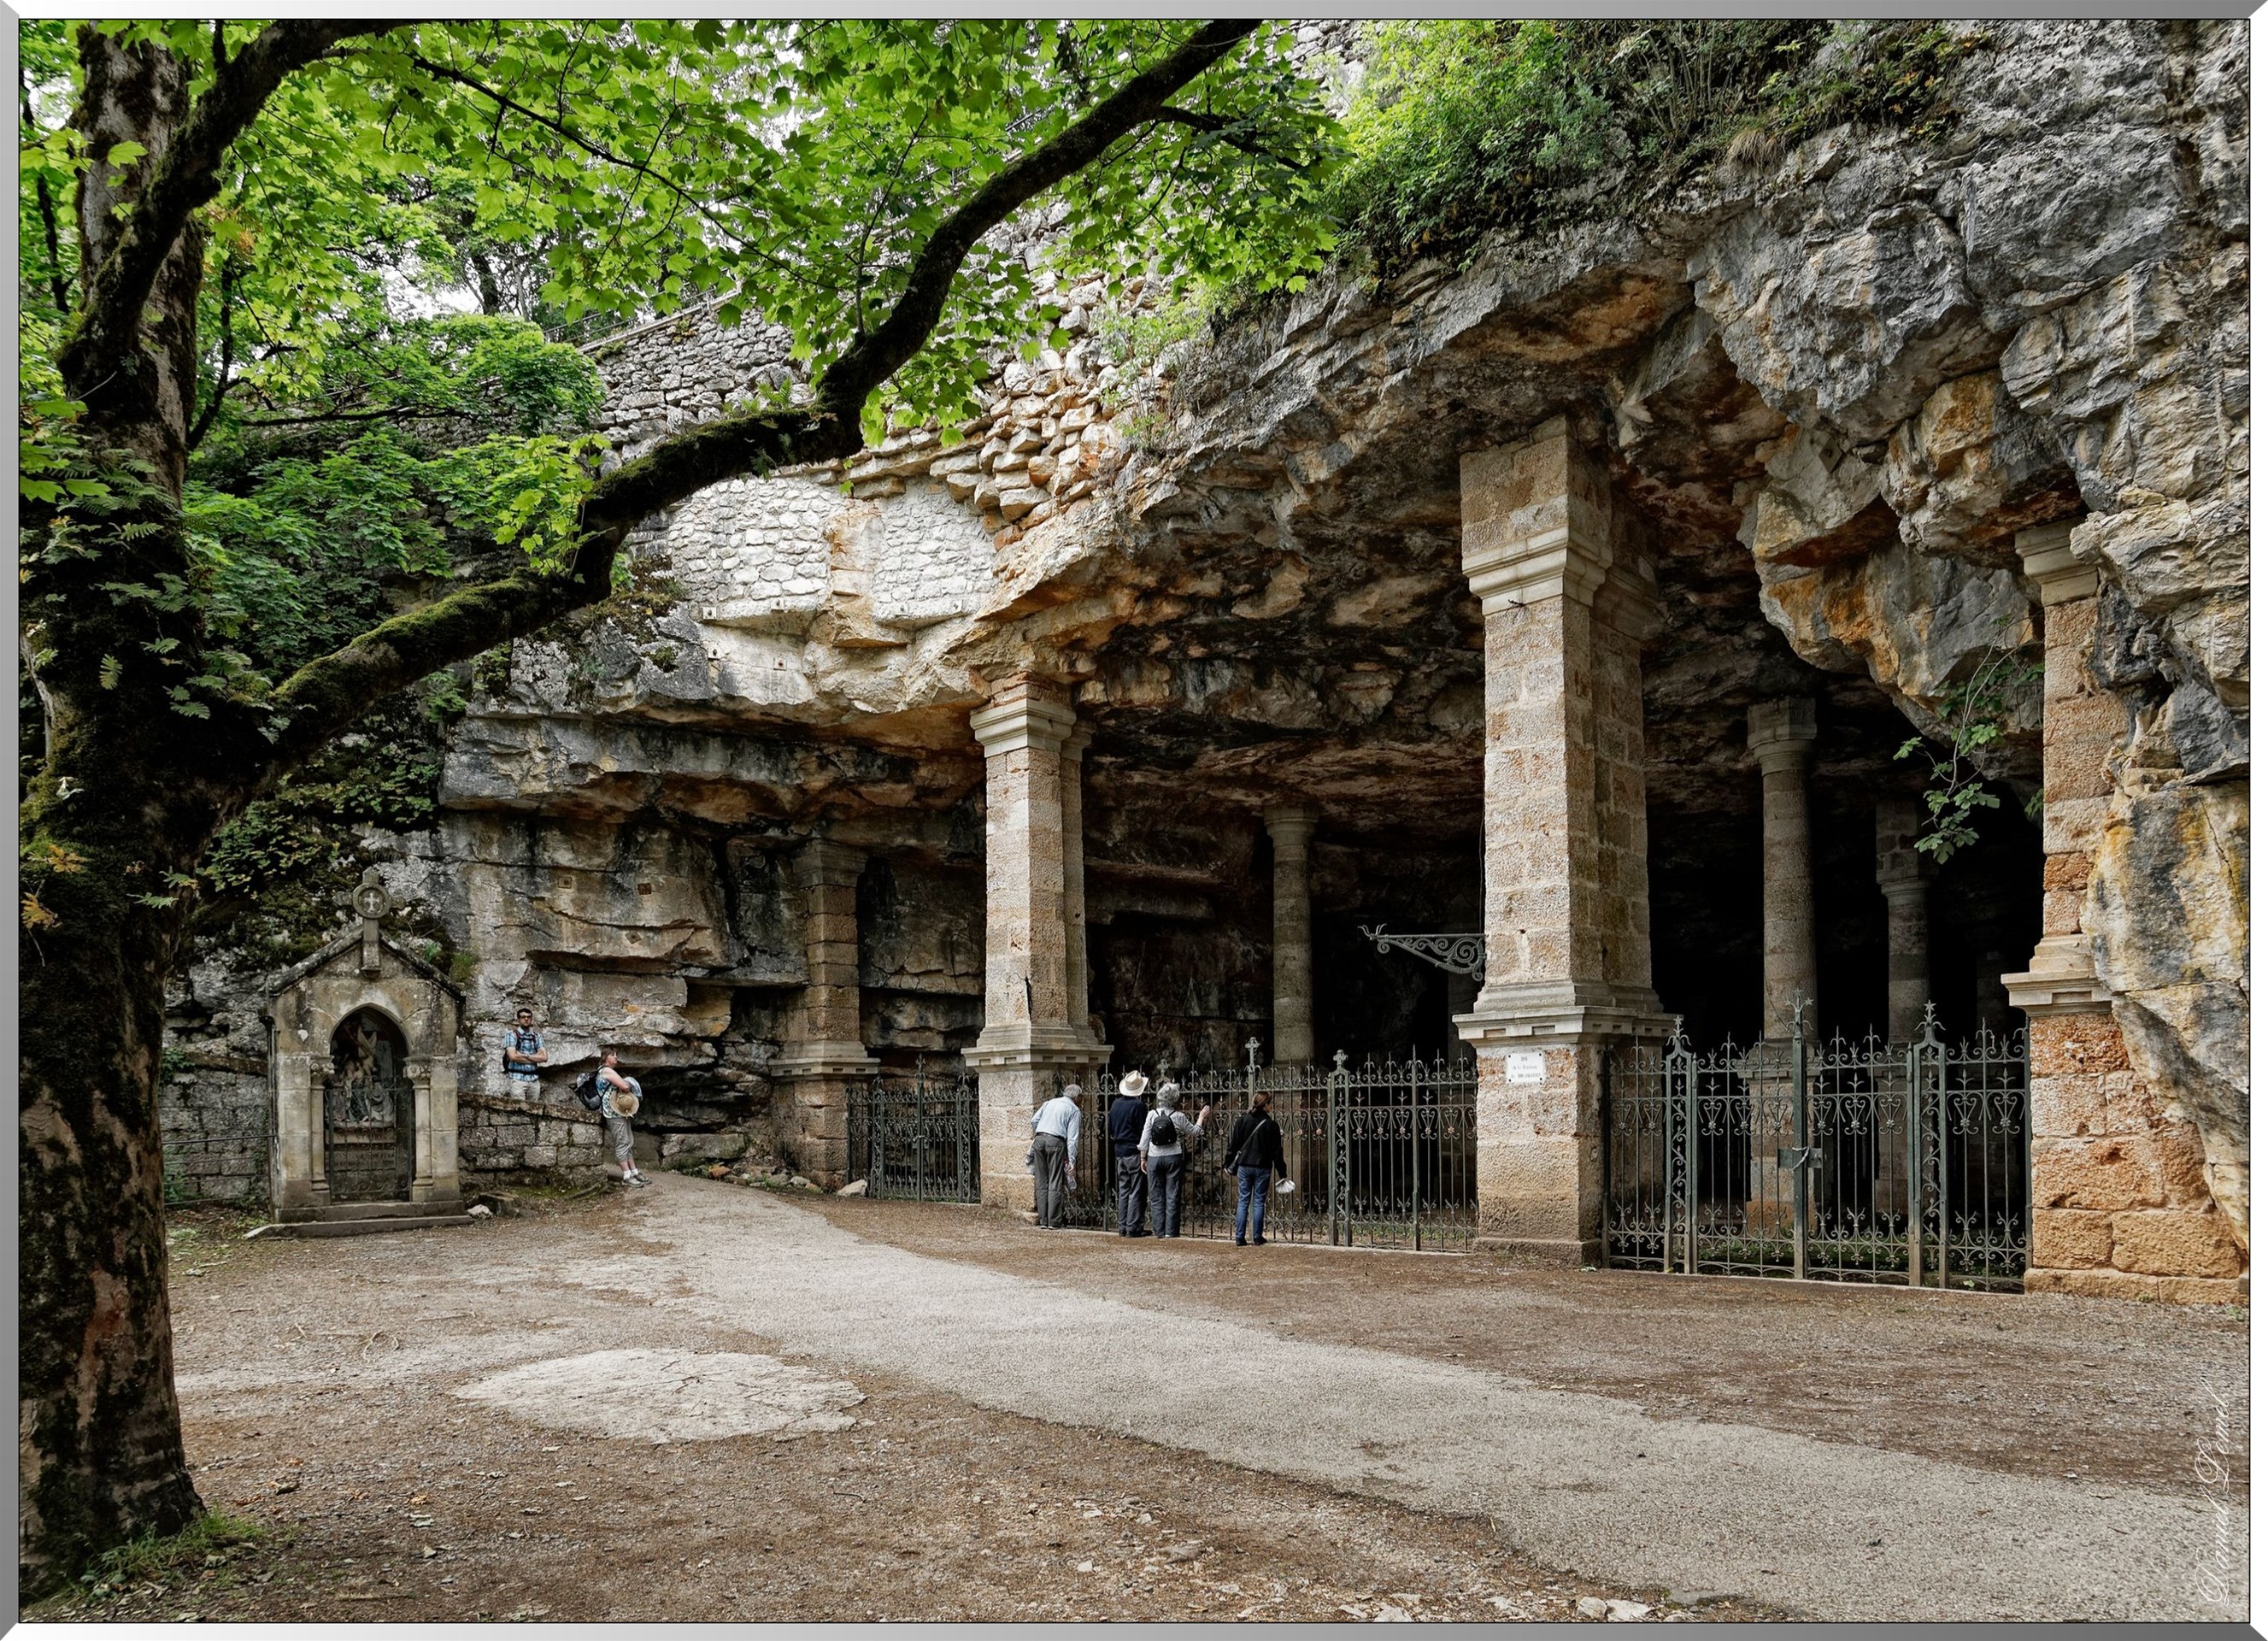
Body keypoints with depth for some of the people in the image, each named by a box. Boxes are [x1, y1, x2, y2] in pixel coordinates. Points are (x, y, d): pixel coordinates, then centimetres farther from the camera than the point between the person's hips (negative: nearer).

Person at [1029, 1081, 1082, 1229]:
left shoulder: (1050, 1102, 20)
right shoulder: (1074, 1110, 7)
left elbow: (1034, 1120, 13)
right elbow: (1072, 1137, -1)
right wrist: (1072, 1160, -4)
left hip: (1039, 1139, 5)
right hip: (1056, 1141, -5)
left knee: (1041, 1183, 8)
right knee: (1055, 1183, -1)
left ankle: (1043, 1221, 10)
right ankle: (1054, 1222, -3)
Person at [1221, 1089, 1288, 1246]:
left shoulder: (1242, 1120, -1)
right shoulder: (1271, 1125, -6)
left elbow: (1233, 1145, 2)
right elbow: (1276, 1151, -3)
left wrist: (1228, 1164, 11)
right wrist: (1282, 1171, 4)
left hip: (1244, 1166, 2)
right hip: (1263, 1168, -2)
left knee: (1243, 1202, 6)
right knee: (1259, 1202, 5)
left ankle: (1240, 1238, 4)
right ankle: (1257, 1238, 7)